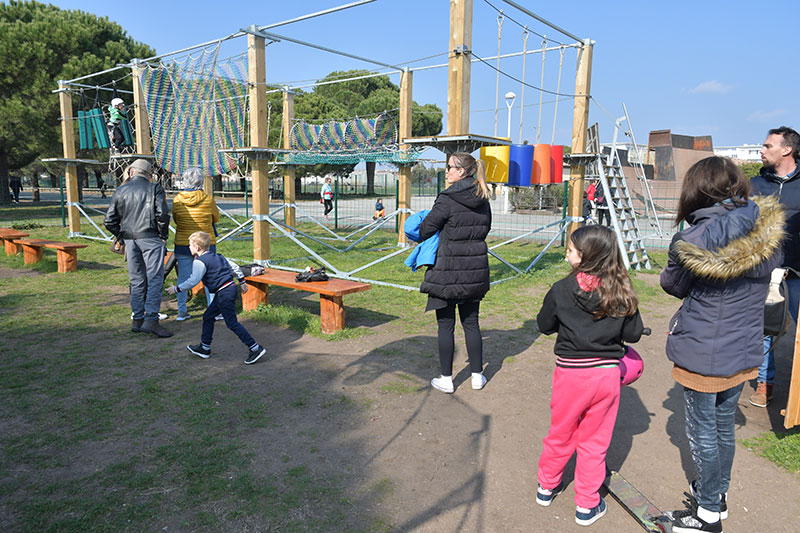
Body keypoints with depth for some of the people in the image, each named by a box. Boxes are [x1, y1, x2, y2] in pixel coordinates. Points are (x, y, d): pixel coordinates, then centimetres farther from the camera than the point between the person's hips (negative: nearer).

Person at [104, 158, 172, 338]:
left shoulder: (120, 191, 12)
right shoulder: (155, 189, 0)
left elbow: (109, 221, 9)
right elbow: (162, 215, -13)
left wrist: (122, 236, 17)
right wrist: (163, 236, -1)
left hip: (130, 240, 5)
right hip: (151, 239, -4)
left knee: (137, 281, 12)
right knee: (154, 279, -4)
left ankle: (137, 320, 17)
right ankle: (151, 320, -11)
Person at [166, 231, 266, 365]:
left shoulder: (199, 262, -11)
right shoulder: (217, 256, 16)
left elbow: (193, 281, -17)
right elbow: (234, 266, 20)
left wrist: (177, 289, -6)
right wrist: (242, 281, 29)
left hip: (224, 293, -10)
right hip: (230, 288, 10)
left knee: (232, 323, -7)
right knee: (208, 317, 18)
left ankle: (255, 348, -7)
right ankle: (204, 348, 28)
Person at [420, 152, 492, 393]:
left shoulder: (447, 199, -15)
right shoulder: (483, 201, 6)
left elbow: (426, 229, -9)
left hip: (448, 272, -6)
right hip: (475, 270, 6)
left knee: (446, 326, 5)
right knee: (471, 323, 16)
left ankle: (446, 379, 15)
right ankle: (477, 376, 25)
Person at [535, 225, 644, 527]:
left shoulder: (562, 289, -12)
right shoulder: (621, 292, -6)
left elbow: (544, 325, -1)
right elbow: (633, 334, 1)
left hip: (570, 373, -1)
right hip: (607, 374, 1)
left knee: (560, 434, 17)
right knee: (594, 441, 13)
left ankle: (547, 487, 37)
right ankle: (587, 506, 25)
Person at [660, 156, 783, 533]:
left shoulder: (696, 238, -21)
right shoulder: (767, 232, -4)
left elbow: (673, 285, -5)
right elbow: (769, 270, 14)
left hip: (702, 353, -6)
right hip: (744, 352, 6)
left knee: (702, 431, 9)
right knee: (724, 424, 23)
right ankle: (719, 493, 41)